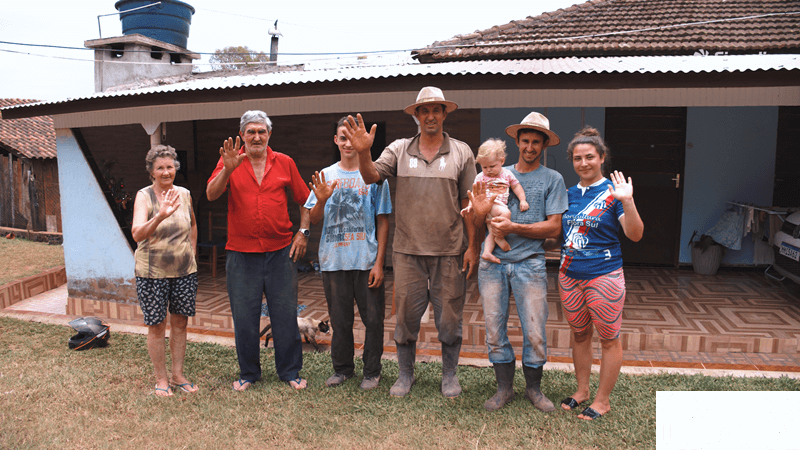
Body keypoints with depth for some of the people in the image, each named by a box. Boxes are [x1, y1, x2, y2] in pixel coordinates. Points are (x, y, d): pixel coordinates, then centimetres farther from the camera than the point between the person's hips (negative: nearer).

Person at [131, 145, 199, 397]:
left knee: (180, 323, 12)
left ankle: (178, 375, 26)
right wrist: (161, 216, -40)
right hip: (152, 273, -4)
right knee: (156, 327, 5)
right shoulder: (144, 196, -10)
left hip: (184, 271, 4)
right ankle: (161, 379, 22)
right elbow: (137, 234, -25)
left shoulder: (184, 194, 3)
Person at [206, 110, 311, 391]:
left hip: (280, 252, 1)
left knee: (285, 314, 5)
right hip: (242, 254, 0)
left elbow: (305, 201, 13)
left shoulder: (284, 163, 7)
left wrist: (303, 232, 3)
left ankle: (290, 372, 20)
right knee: (244, 317, 6)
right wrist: (228, 169, -25)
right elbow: (211, 195, -11)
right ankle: (248, 373, 23)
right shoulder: (229, 161, 3)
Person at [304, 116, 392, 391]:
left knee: (373, 318, 3)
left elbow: (383, 222, 1)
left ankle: (372, 371, 19)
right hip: (333, 261, 2)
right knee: (339, 319, 11)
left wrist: (379, 262, -5)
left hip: (367, 261, -2)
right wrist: (321, 200, -13)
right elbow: (314, 220, 9)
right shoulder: (326, 176, 9)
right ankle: (342, 368, 27)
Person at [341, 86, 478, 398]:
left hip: (449, 252, 0)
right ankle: (405, 374, 27)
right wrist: (363, 152, -25)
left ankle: (450, 374, 28)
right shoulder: (399, 150, 6)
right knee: (406, 315, 9)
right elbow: (371, 177, -5)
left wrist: (472, 246, -1)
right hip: (408, 251, 1)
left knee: (449, 316, 9)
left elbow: (469, 203, 4)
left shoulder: (461, 152, 5)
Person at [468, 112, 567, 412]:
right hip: (492, 263, 2)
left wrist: (513, 228, -13)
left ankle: (533, 388, 21)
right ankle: (504, 388, 21)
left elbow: (554, 228, -3)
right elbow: (477, 223, 9)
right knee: (494, 330, 5)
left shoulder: (552, 179, 6)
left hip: (529, 263, -2)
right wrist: (479, 211, -14)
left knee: (535, 333, -1)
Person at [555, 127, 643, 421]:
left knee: (609, 339, 5)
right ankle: (582, 390, 32)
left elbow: (635, 235, -16)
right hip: (569, 275, 5)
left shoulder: (612, 192, -7)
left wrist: (627, 202, -27)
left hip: (604, 276, -5)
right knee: (579, 335, 16)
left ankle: (602, 400, 19)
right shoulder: (569, 194, 8)